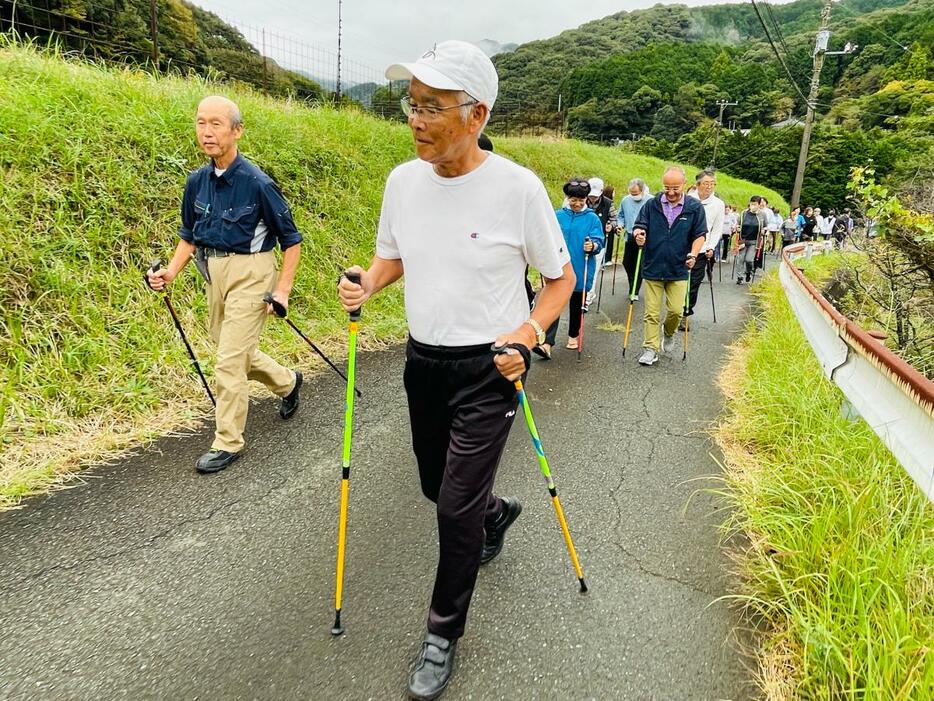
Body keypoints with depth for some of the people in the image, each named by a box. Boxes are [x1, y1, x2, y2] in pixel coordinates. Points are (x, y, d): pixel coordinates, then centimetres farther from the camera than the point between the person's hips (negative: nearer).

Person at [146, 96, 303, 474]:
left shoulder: (258, 183, -16)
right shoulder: (196, 181, 2)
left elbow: (291, 240, -9)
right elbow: (189, 236, 15)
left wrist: (283, 290, -15)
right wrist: (171, 272, 0)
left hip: (250, 273, -7)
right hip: (215, 273, 7)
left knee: (230, 360, -6)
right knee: (238, 351, 20)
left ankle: (228, 443, 10)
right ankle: (288, 382, 46)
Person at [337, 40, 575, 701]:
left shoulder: (517, 186, -17)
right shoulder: (403, 179, -3)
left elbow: (562, 278, -6)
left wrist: (528, 333, -21)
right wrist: (365, 283, -9)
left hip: (488, 370, -5)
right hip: (423, 361, 6)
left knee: (457, 506, -1)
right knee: (438, 486, 21)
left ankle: (444, 635, 22)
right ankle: (497, 512, 56)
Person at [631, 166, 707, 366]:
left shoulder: (695, 207, -1)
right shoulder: (652, 204, 0)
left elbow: (700, 235, 5)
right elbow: (639, 226, 3)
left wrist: (693, 254, -11)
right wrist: (638, 233, -21)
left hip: (678, 270, 0)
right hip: (653, 267, 1)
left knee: (676, 310, -2)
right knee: (652, 313, 4)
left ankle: (669, 334, 30)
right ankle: (650, 349, 14)